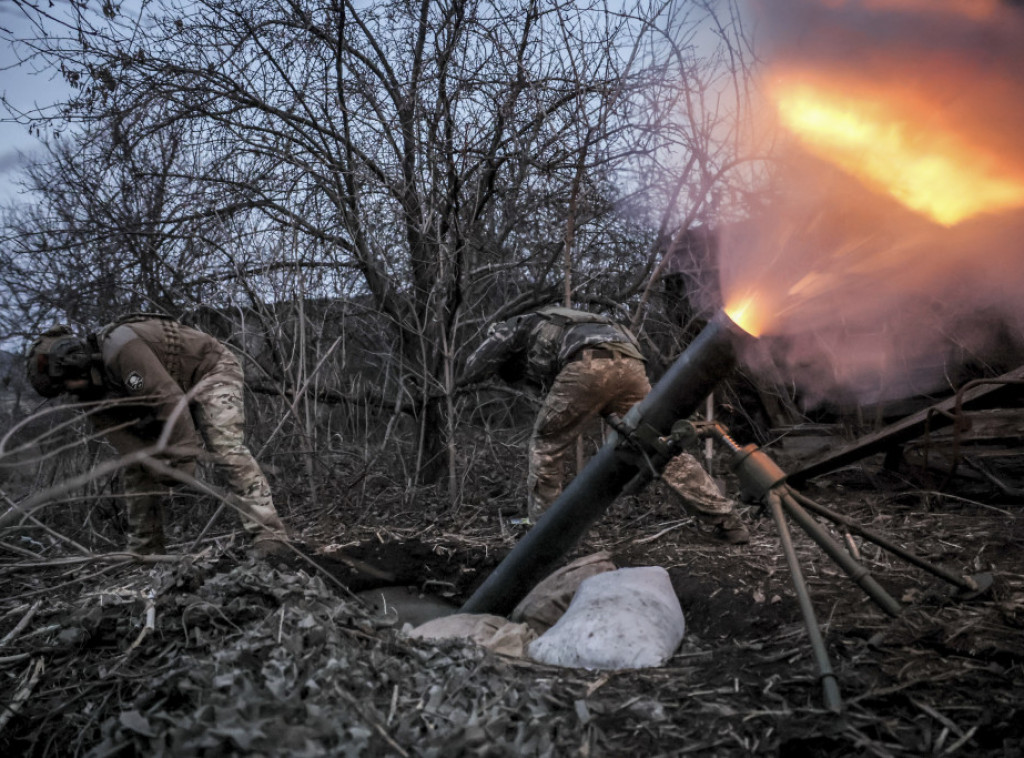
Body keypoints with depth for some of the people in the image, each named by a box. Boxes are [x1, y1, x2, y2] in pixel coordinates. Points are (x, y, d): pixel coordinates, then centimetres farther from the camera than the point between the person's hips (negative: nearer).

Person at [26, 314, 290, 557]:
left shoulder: (119, 346, -32)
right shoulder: (96, 387, -3)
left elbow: (169, 399, -36)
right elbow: (122, 437, -10)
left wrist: (182, 459, -33)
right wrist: (156, 464, -28)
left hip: (211, 370, -9)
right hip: (172, 391, 9)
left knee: (226, 448, -28)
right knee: (138, 468, 5)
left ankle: (269, 536, -33)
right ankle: (143, 552, 13)